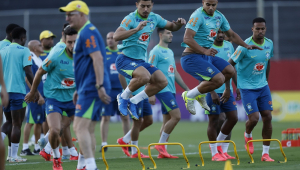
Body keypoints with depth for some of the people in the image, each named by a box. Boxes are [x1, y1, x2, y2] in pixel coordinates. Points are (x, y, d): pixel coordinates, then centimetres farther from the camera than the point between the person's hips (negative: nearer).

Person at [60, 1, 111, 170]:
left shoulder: (87, 32, -11)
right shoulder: (85, 32, 21)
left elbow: (98, 59, -22)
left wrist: (100, 86, -28)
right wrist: (79, 90, 28)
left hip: (91, 88, -10)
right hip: (88, 88, 10)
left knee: (80, 126, -15)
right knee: (89, 129, 11)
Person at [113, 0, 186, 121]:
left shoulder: (154, 18, 7)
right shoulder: (131, 19, -15)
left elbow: (172, 27, 21)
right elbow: (116, 36, -29)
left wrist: (179, 24, -3)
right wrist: (136, 29, -38)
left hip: (140, 61, 8)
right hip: (125, 59, -8)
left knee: (162, 81, -5)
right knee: (145, 76, -34)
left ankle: (133, 102, 6)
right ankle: (123, 97, -9)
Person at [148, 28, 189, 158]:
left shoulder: (170, 52, 18)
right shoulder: (156, 51, -8)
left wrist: (186, 89, 23)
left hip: (171, 90, 9)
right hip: (163, 89, -9)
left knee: (167, 120, 7)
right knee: (176, 116, -15)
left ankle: (162, 152, 8)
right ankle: (161, 144, -6)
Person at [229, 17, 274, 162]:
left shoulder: (269, 44, 0)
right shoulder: (245, 46, -18)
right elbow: (229, 65, -13)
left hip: (262, 86, 5)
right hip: (247, 87, -5)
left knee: (267, 117, -2)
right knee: (254, 118, -13)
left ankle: (265, 153, 5)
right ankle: (248, 136, 24)